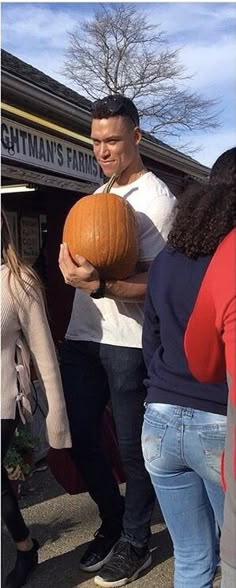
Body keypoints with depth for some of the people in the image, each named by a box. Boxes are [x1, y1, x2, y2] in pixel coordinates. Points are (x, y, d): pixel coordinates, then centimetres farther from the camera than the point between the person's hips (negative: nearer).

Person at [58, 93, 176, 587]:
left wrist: (98, 286, -32)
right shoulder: (97, 195, 16)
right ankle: (113, 523, 35)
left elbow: (157, 281, -18)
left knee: (132, 446, 6)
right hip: (82, 337, 8)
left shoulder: (156, 198, -8)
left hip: (128, 343, -7)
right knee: (78, 436, 13)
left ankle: (135, 542, 28)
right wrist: (72, 263, 3)